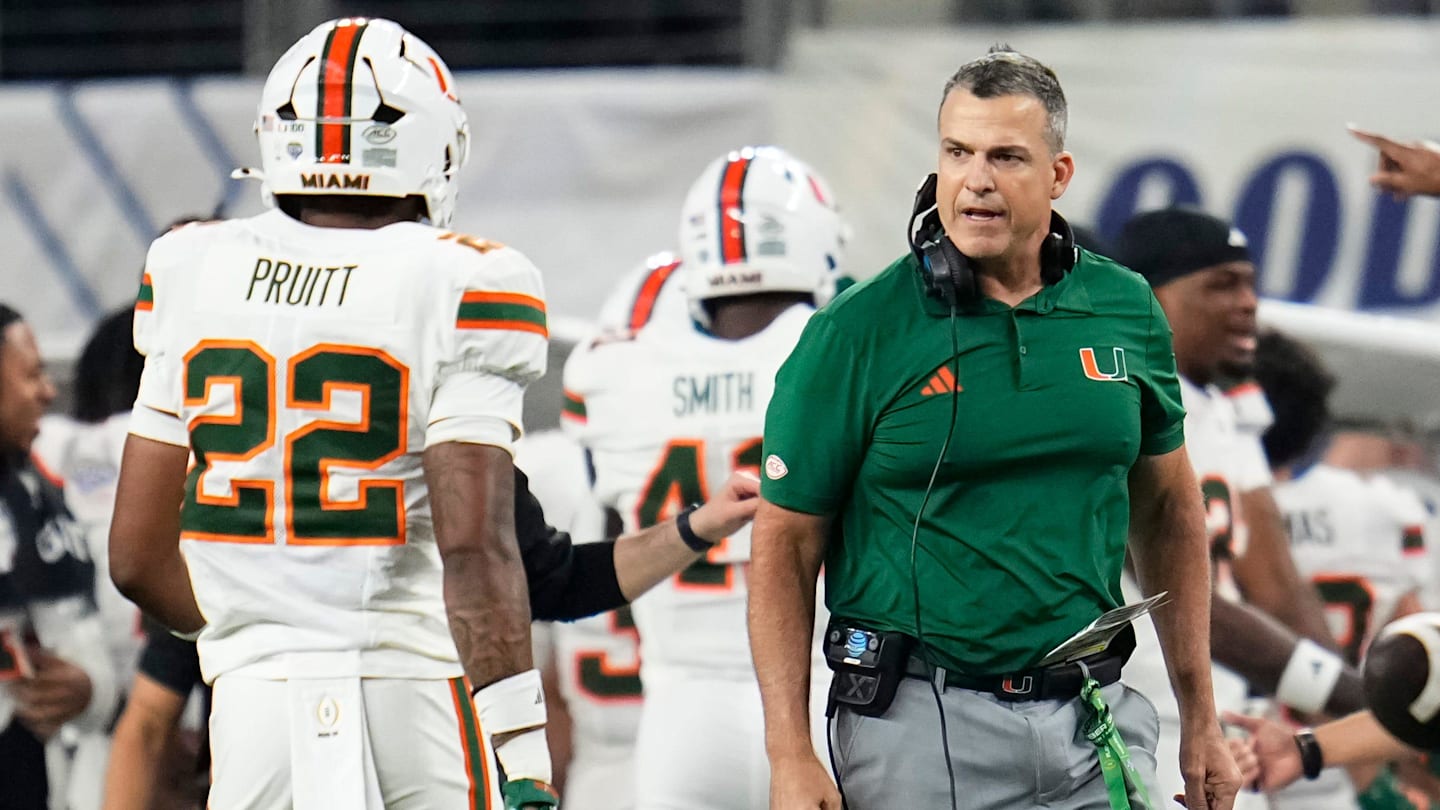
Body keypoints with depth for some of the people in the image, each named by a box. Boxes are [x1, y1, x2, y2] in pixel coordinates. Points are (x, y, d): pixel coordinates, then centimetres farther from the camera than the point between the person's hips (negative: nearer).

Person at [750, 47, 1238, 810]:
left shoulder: (1125, 312, 6)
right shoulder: (856, 332, -5)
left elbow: (1168, 510, 17)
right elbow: (785, 546, -3)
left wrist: (1200, 721, 16)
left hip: (1095, 722, 3)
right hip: (922, 726, -3)